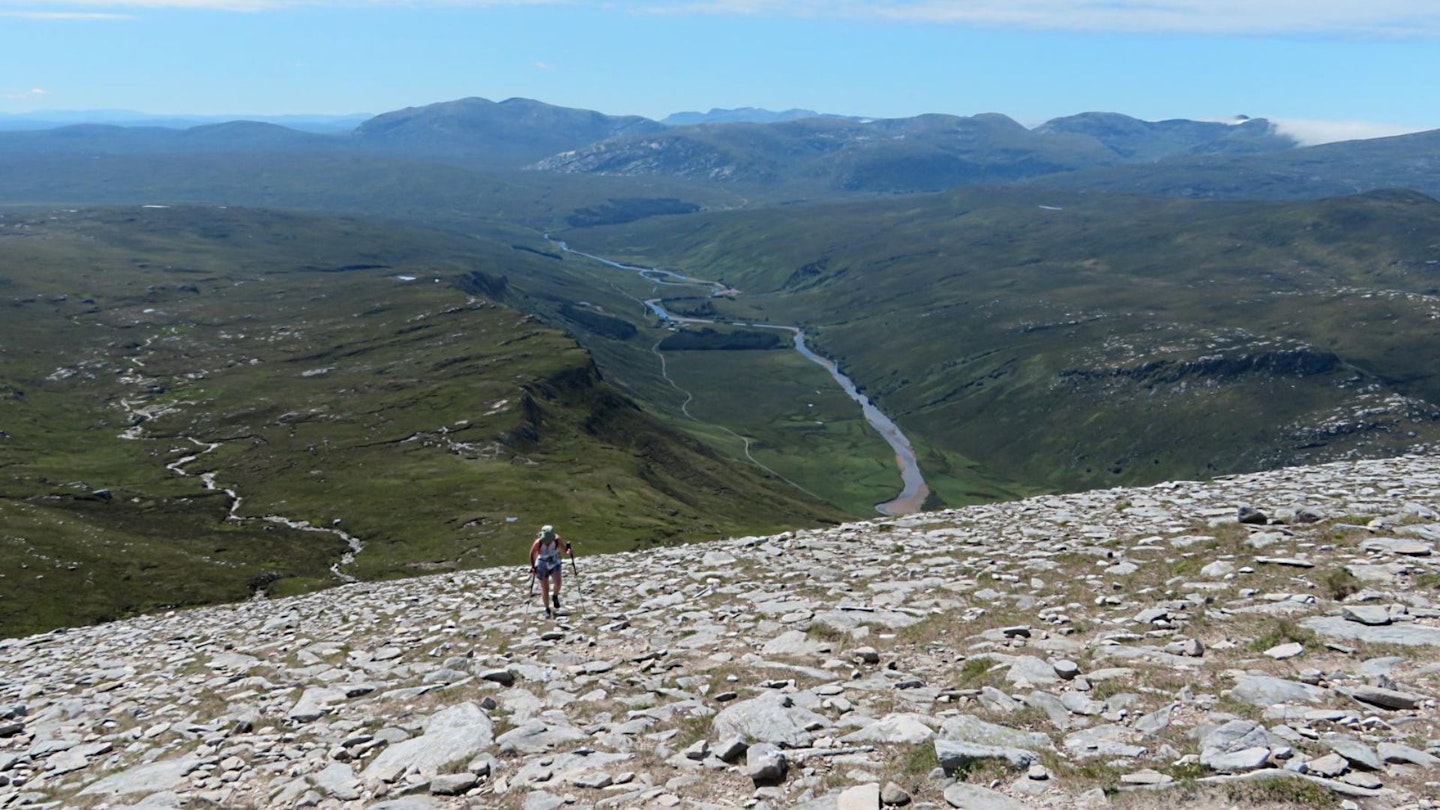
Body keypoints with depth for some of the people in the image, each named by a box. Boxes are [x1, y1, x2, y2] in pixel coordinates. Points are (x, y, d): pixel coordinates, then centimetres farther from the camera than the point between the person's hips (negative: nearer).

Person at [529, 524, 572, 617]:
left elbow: (565, 547, -13)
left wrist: (569, 551, -35)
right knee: (545, 589, 1)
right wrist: (533, 567, -13)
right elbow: (532, 554, -11)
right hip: (542, 565, -1)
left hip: (555, 563, 1)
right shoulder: (538, 543, -27)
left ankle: (555, 597, 11)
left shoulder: (557, 540, -24)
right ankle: (547, 609, 23)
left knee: (558, 582, -22)